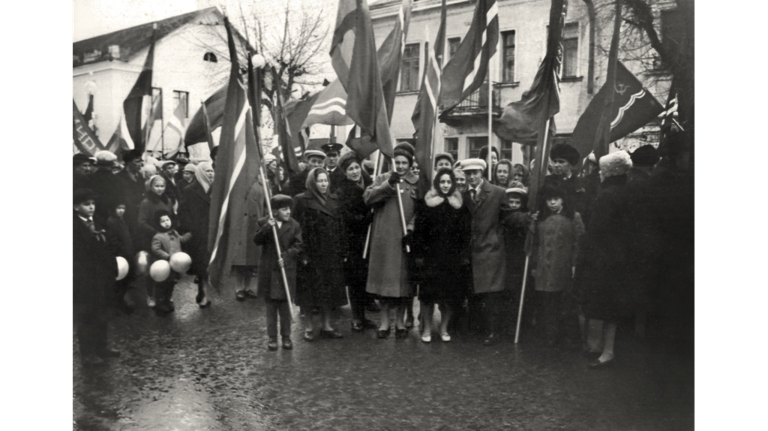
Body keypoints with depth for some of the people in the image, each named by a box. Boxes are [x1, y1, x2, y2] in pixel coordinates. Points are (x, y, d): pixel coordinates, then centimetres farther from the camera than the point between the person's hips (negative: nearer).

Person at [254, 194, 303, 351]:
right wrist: (267, 227, -24)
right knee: (271, 304, 7)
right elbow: (256, 240, -10)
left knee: (285, 304, 6)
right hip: (269, 270, 0)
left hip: (287, 269, 0)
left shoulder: (294, 225, 0)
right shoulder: (264, 223, 1)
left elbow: (298, 245, -4)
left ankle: (286, 336, 17)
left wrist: (286, 256, -18)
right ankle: (272, 337, 16)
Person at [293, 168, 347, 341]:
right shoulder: (302, 200, -5)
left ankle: (327, 326, 18)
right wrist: (302, 253, -16)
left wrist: (342, 251, 7)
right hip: (311, 253, -5)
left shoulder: (333, 201, 11)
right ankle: (309, 326, 16)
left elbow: (339, 227, 12)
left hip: (331, 254, 5)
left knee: (329, 289, 8)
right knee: (310, 290, 3)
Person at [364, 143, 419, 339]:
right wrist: (389, 184, -18)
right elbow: (368, 198, -9)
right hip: (384, 238, 0)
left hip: (406, 239, 0)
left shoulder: (417, 182, 8)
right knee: (385, 278, 3)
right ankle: (384, 321, 15)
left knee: (404, 278, 5)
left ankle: (400, 321, 19)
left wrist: (412, 228, -10)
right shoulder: (383, 179, 7)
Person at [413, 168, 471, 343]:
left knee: (451, 294, 3)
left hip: (453, 257, 2)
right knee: (428, 293, 0)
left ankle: (444, 328, 18)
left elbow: (466, 232, 4)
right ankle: (427, 328, 13)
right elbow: (418, 230, -1)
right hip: (431, 256, -1)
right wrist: (419, 255, -6)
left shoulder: (460, 205, 6)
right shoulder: (426, 203, 1)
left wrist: (465, 255, -2)